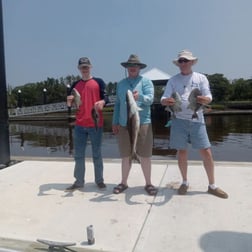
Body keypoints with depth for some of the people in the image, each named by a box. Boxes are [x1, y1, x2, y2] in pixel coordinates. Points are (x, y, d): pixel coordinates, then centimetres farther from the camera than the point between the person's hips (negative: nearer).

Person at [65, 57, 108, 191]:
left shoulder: (98, 82, 4)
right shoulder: (75, 84, 12)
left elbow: (106, 97, -3)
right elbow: (69, 104, 11)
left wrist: (102, 102, -26)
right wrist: (69, 101, -12)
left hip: (95, 124, -3)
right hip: (79, 125, 3)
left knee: (97, 154, 7)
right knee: (78, 154, 8)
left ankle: (99, 180, 19)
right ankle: (79, 181, 19)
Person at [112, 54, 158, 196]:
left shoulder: (146, 82, 1)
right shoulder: (121, 84, 15)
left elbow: (150, 99, -13)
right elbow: (117, 104, 16)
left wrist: (140, 97, -34)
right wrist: (115, 122, 10)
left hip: (142, 123, -3)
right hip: (124, 124, 4)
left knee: (145, 155, 2)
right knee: (126, 156, 11)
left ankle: (148, 183, 17)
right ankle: (124, 183, 24)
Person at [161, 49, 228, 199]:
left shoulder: (201, 78, 8)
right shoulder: (173, 80, 8)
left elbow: (209, 98, -3)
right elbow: (163, 99, 0)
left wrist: (203, 99, -28)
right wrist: (167, 101, -25)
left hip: (197, 120, 0)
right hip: (179, 120, 0)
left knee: (207, 153, -1)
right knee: (182, 152, 7)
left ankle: (212, 186, 15)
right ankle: (185, 182, 25)